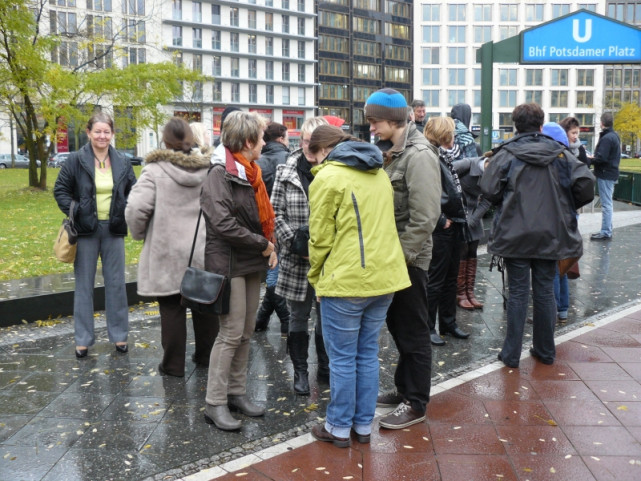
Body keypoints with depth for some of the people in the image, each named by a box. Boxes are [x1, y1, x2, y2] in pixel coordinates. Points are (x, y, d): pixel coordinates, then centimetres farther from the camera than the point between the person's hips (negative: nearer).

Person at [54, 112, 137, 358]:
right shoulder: (76, 160, -3)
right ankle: (83, 339, 14)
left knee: (116, 283, 7)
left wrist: (125, 212, -1)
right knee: (84, 285, 5)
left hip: (113, 230, 2)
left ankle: (119, 335, 20)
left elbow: (133, 191, 14)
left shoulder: (122, 162, 4)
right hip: (86, 230, -2)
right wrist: (74, 212, -10)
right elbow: (60, 190, 2)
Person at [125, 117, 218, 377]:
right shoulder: (208, 169, 0)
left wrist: (140, 233, 0)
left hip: (168, 253, -4)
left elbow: (135, 208, -18)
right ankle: (206, 356, 30)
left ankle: (173, 364, 13)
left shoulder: (155, 171, -11)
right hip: (204, 252, 4)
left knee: (172, 309, 5)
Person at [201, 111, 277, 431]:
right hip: (228, 263, -8)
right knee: (231, 333, -6)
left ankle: (237, 392, 23)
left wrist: (269, 246, 2)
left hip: (252, 263, 8)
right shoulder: (221, 174, -13)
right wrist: (262, 244, -14)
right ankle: (215, 404, 3)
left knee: (246, 332, 12)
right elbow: (223, 224, -23)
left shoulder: (250, 174, 13)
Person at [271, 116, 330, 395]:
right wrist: (293, 239, -11)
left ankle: (325, 368, 30)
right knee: (298, 315, 10)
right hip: (296, 258, 0)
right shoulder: (287, 172, -1)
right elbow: (275, 212, 0)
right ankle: (300, 371, 24)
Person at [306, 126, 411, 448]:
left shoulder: (327, 179, -9)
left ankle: (339, 427, 17)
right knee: (368, 354, 16)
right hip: (384, 277, 7)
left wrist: (316, 278, 5)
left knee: (342, 358, 5)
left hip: (346, 281, -7)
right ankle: (363, 425, 24)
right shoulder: (379, 173, 13)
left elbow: (321, 238, -10)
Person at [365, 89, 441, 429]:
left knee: (413, 333, 2)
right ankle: (404, 389, 33)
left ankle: (416, 403, 14)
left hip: (409, 259, -9)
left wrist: (400, 255, -20)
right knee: (397, 327, 18)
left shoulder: (418, 155, -17)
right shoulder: (390, 151, 11)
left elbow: (425, 216, -22)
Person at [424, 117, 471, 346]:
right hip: (441, 230, -9)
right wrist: (442, 221, -18)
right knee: (435, 280, 1)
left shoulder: (446, 157, 13)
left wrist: (459, 219, 11)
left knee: (450, 279, 16)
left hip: (454, 226, 9)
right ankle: (429, 328, 11)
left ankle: (448, 323, 27)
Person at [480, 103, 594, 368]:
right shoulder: (560, 153, 2)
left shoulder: (506, 154, -6)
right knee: (545, 291, 13)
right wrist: (565, 207, 9)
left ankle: (512, 353, 8)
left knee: (518, 292, 4)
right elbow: (586, 184, -7)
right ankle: (545, 350, 23)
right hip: (551, 235, 2)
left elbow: (489, 190, -12)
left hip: (515, 235, -2)